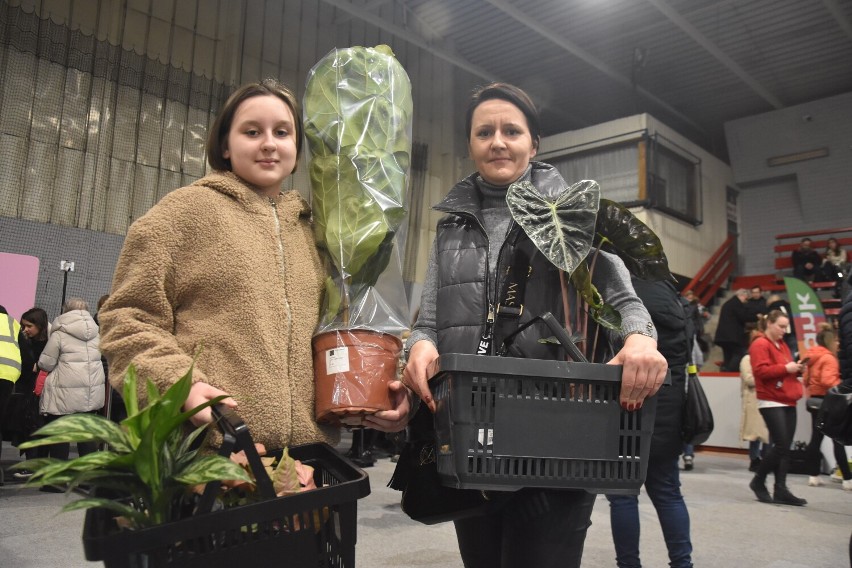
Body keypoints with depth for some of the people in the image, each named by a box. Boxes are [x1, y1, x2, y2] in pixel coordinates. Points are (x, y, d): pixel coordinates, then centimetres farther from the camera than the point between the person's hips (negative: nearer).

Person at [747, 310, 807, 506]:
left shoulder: (782, 344, 19)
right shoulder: (760, 344, -8)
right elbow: (761, 371, -18)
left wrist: (796, 368, 7)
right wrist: (786, 368, -19)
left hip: (788, 402, 9)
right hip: (771, 402, -9)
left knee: (785, 447, 5)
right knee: (781, 446, -10)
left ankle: (781, 490, 8)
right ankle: (758, 481, 7)